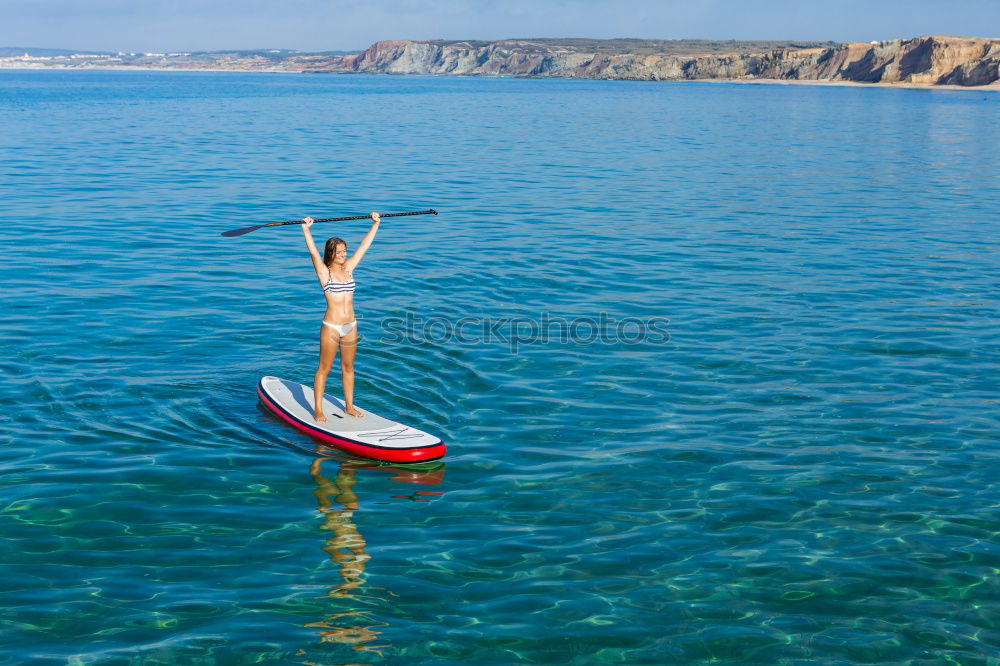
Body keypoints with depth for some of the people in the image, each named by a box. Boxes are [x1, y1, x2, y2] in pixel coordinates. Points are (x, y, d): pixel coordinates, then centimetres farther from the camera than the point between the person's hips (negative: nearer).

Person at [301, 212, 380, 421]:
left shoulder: (348, 268, 7)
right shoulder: (324, 272, -6)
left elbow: (364, 246, 10)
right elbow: (313, 251, -20)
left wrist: (375, 224, 11)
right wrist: (306, 229, -31)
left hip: (350, 327, 5)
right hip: (331, 327, -5)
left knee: (348, 368, 15)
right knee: (324, 369, 3)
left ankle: (349, 406, 26)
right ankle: (318, 410, 9)